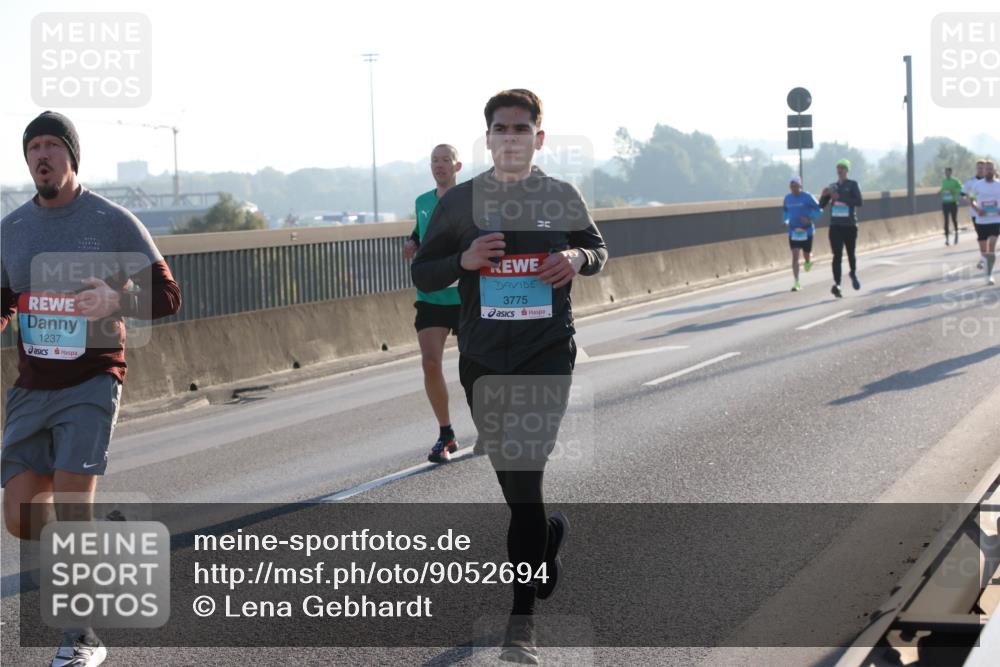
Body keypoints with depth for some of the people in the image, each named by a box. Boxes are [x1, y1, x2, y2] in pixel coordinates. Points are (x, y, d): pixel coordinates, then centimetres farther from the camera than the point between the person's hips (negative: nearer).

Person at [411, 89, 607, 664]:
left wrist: (578, 259, -6)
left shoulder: (563, 197, 5)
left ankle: (522, 620, -10)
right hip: (483, 357, 2)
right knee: (514, 477, 10)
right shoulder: (460, 201, 4)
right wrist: (463, 260, -13)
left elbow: (598, 249, 18)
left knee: (526, 473, -13)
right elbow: (422, 273, 8)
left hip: (549, 352, -2)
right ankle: (550, 533, 44)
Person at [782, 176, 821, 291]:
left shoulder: (807, 197, -9)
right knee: (795, 256, -8)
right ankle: (796, 283, -7)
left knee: (806, 254, 9)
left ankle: (808, 261, 50)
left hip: (806, 231, -2)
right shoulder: (787, 198, 5)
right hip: (793, 231, 2)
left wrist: (810, 219, -19)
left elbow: (818, 210, -5)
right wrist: (786, 220, 3)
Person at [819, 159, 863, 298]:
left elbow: (859, 202, -15)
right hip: (835, 226, 2)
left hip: (850, 225, -2)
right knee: (837, 255, -10)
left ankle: (853, 274, 41)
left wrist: (840, 198, -22)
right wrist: (824, 195, -9)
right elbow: (821, 205, 12)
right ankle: (837, 284, -18)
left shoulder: (852, 185, -1)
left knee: (851, 253, 11)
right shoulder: (832, 186, 11)